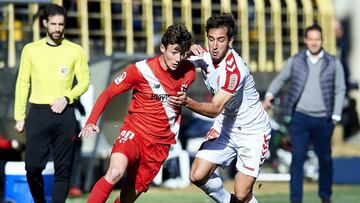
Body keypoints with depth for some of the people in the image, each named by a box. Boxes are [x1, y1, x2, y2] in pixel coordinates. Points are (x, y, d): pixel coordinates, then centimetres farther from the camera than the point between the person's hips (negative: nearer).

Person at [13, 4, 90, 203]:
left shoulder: (75, 51, 4)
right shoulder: (31, 49, 6)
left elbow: (84, 81, 6)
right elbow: (22, 83, 8)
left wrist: (66, 98, -11)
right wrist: (19, 116, 4)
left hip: (64, 114, 0)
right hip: (37, 113, 0)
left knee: (63, 168, -2)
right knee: (33, 167, -5)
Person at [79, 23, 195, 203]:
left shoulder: (188, 72, -1)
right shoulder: (141, 70, -11)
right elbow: (107, 94, -5)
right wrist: (91, 122, -16)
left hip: (161, 143, 4)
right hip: (134, 132, -4)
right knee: (116, 172, -32)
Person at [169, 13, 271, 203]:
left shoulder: (235, 69, -29)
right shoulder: (205, 56, -8)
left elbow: (215, 109, -33)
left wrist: (187, 102, -49)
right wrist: (189, 50, -16)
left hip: (253, 131, -7)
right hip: (225, 126, 7)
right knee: (198, 176, -4)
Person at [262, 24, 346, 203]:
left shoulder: (333, 63, 4)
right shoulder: (295, 61, 4)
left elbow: (340, 90, 5)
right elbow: (280, 79, 13)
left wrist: (336, 117, -1)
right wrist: (269, 96, -5)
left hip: (323, 120, 1)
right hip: (300, 117, -1)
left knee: (325, 159, 11)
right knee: (297, 158, -8)